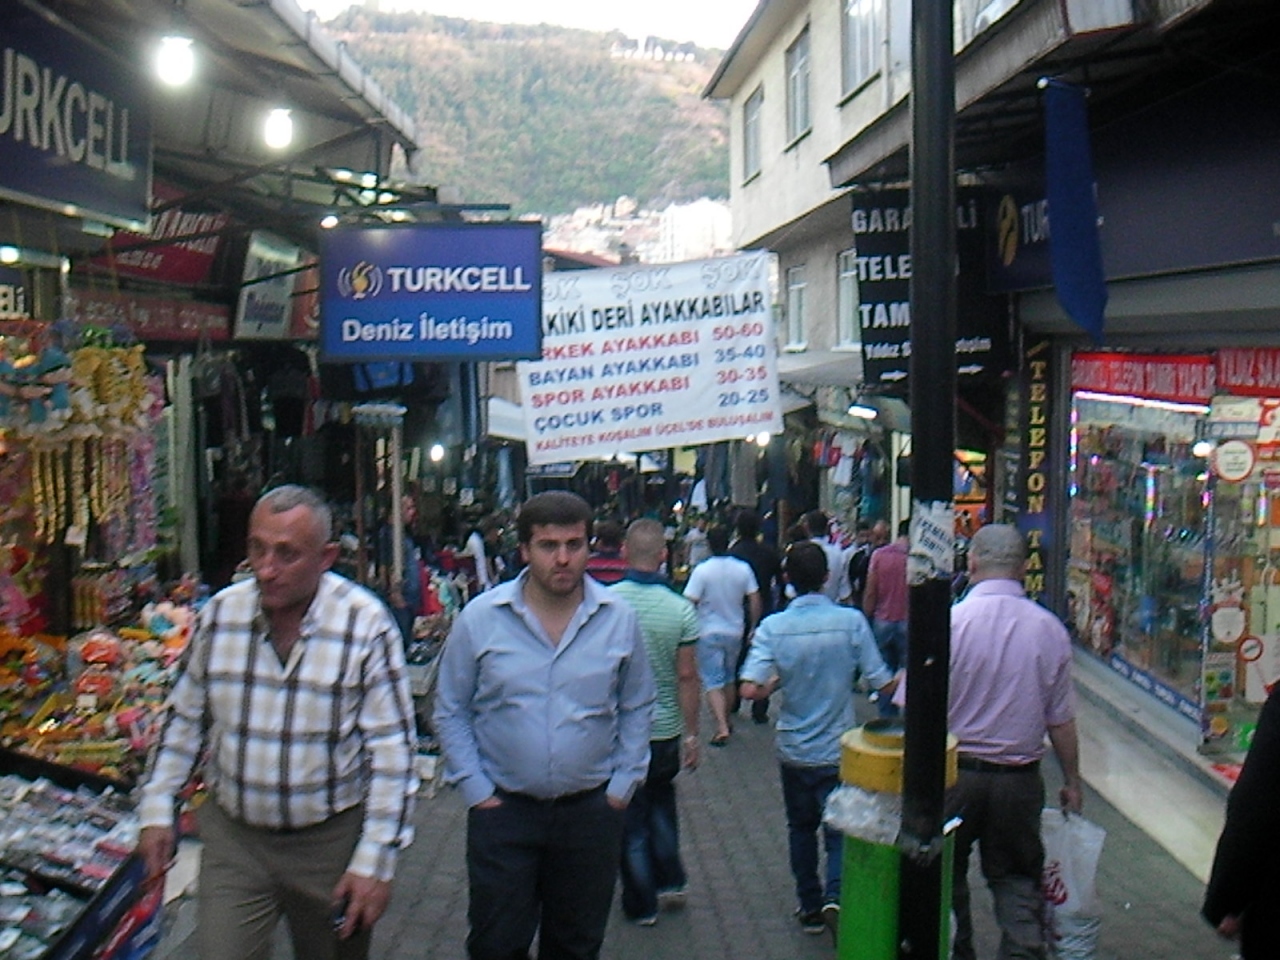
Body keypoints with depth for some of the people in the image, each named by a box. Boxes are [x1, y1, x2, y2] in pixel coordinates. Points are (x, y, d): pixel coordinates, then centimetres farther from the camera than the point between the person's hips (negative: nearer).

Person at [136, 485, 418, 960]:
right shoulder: (219, 613, -4)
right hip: (232, 836, 2)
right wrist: (156, 811, 7)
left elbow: (391, 750, -12)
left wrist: (375, 861, -14)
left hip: (330, 840, -2)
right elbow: (183, 720, 10)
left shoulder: (367, 625, -15)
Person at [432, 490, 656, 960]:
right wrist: (475, 789, -4)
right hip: (503, 810, -1)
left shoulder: (619, 618, -2)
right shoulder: (480, 618, -6)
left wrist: (623, 784, 2)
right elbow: (451, 712, 1)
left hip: (591, 812, 1)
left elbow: (636, 708, 8)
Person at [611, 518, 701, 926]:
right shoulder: (680, 609, -10)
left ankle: (641, 904, 18)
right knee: (661, 802, 26)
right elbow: (687, 678, -7)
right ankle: (670, 880, 26)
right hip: (665, 729, 2)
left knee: (630, 816, 11)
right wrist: (692, 734, 2)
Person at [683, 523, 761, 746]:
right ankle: (726, 721, 33)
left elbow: (690, 603, -17)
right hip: (735, 632, 4)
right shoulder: (743, 569, -4)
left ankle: (721, 726, -17)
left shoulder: (702, 570, -15)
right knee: (729, 679, 21)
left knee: (713, 682, -3)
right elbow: (755, 602, 0)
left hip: (709, 633, -4)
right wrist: (753, 628, 12)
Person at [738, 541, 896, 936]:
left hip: (794, 751, 2)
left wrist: (777, 681, -1)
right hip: (839, 750, -1)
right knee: (839, 828, 7)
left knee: (801, 828, 20)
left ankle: (810, 906, 28)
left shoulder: (773, 627, -12)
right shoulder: (851, 621, -13)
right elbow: (884, 685, -11)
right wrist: (904, 678, 11)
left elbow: (750, 689, -22)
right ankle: (834, 895, -16)